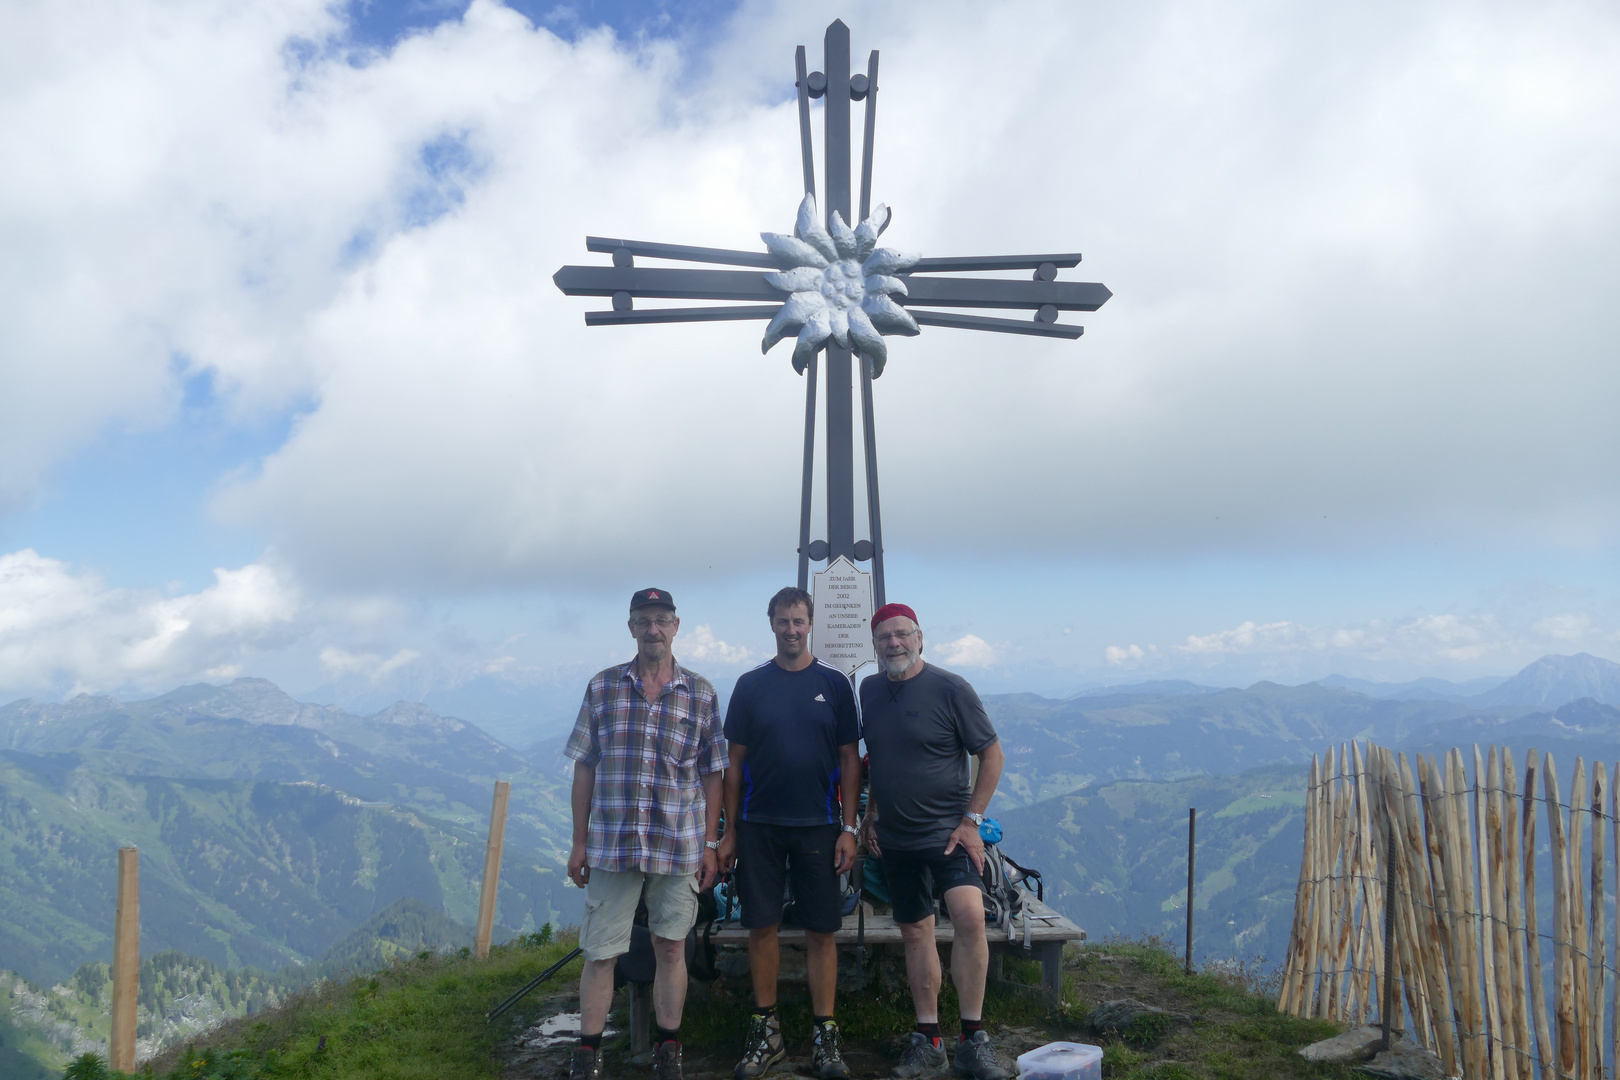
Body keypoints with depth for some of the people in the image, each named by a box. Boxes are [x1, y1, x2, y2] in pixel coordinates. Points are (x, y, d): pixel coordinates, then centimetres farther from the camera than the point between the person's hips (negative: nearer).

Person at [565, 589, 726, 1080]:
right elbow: (584, 768, 5)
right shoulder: (602, 687, 3)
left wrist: (710, 845, 2)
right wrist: (579, 843, 3)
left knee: (671, 948, 9)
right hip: (611, 843, 0)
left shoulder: (701, 693, 3)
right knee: (599, 953, 5)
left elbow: (711, 775, 6)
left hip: (679, 846, 0)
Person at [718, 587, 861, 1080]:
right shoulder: (751, 685, 4)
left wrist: (848, 829, -3)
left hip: (817, 826, -1)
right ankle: (766, 1033, 19)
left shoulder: (834, 683, 2)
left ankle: (824, 1037, 13)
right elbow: (735, 762, 6)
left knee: (822, 930, 2)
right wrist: (729, 832, 2)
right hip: (758, 826, 1)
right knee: (761, 926, 5)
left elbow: (850, 761, 3)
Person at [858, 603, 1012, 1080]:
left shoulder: (950, 689, -10)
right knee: (915, 933, 11)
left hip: (947, 831, -5)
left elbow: (992, 754, -6)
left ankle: (973, 1039, -11)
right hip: (895, 838, 5)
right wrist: (870, 815, 13)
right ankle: (927, 1038, 23)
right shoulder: (869, 690, 5)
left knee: (969, 915, -23)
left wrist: (972, 819, -11)